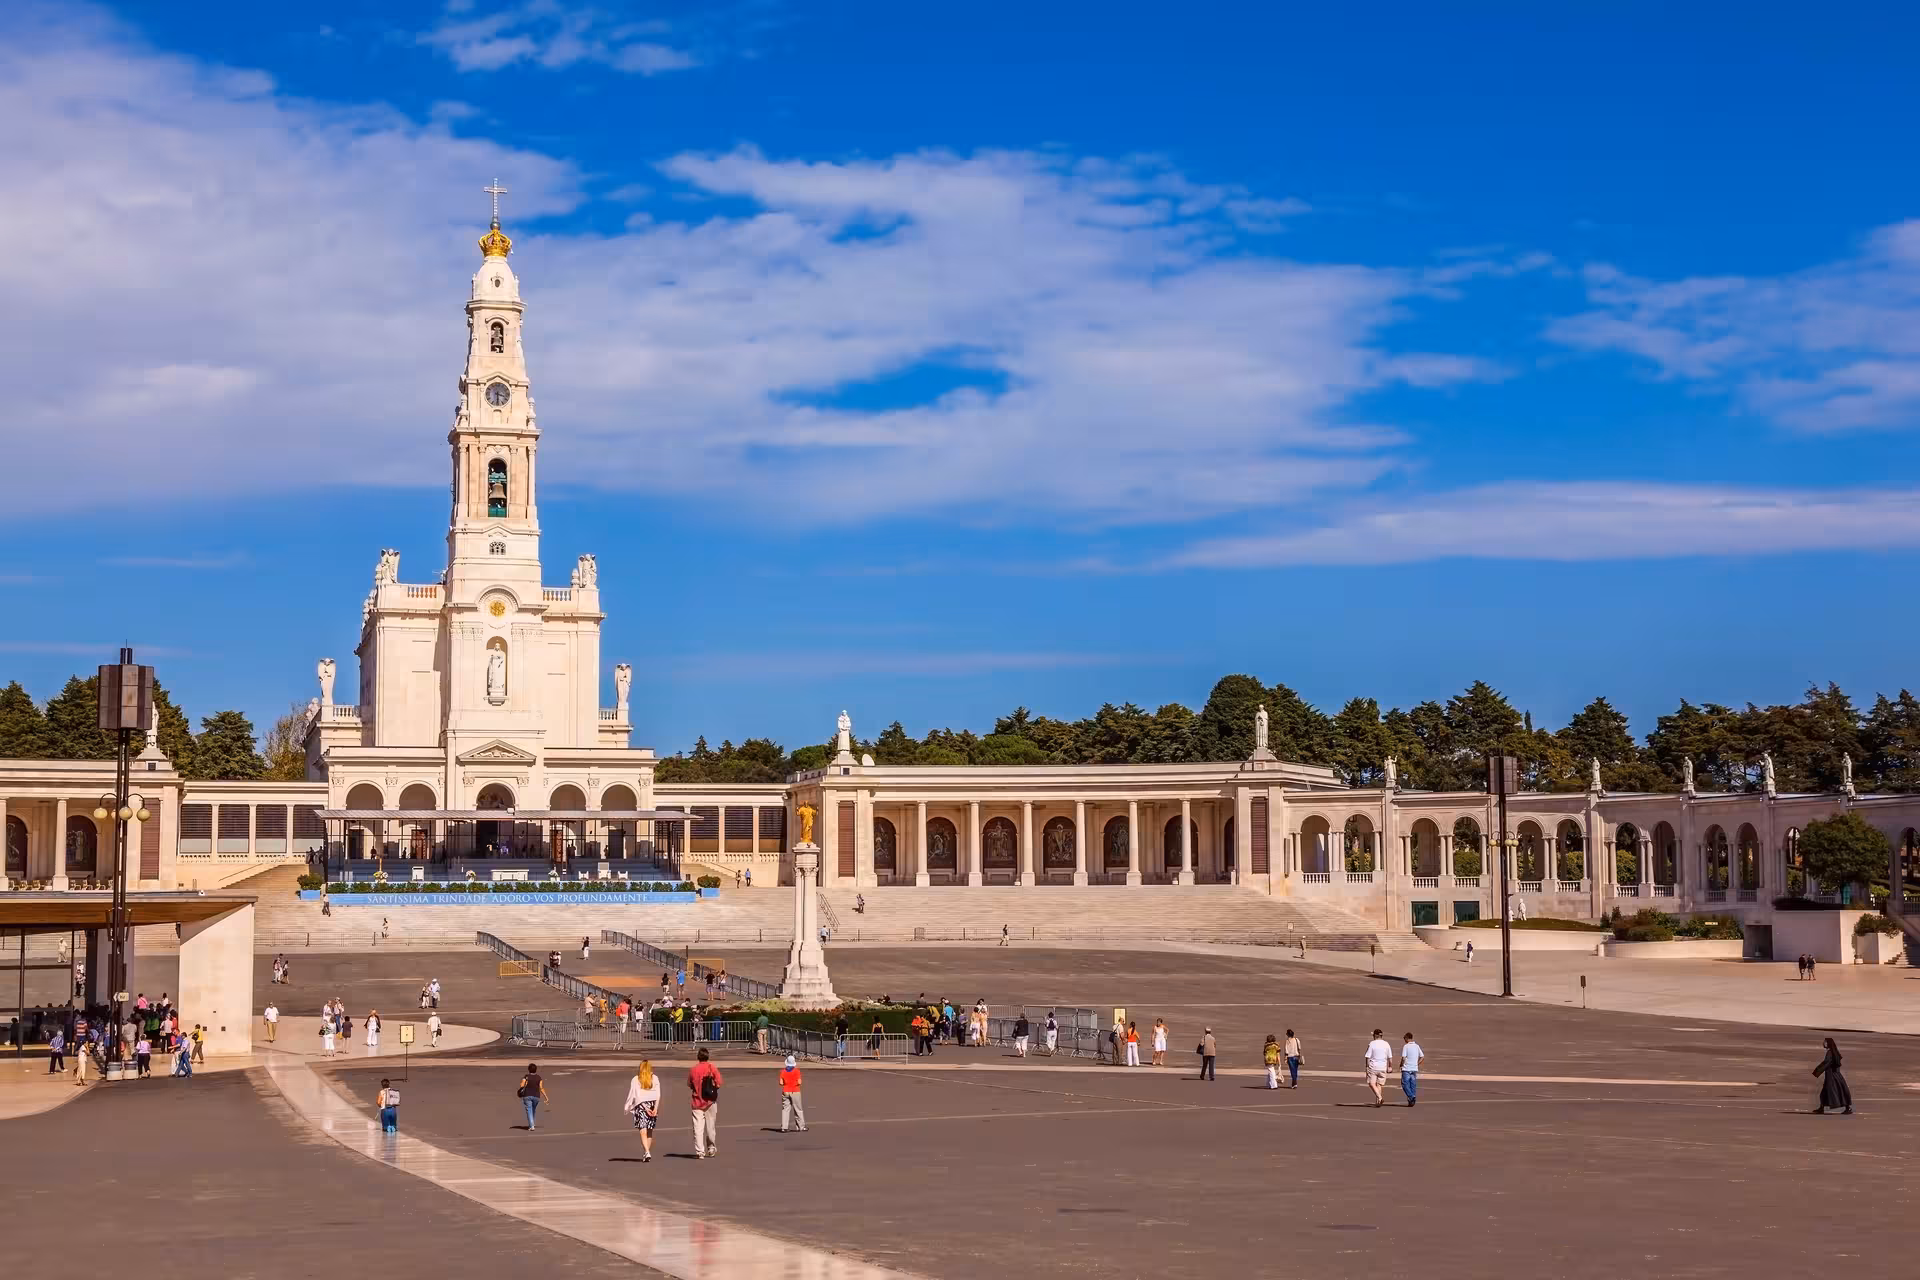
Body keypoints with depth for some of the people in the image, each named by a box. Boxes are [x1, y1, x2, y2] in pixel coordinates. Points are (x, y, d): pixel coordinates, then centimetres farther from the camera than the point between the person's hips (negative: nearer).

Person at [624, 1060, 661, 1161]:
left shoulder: (635, 1080, 0)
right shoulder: (655, 1079, 6)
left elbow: (637, 1096, -6)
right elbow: (658, 1095, -3)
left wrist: (645, 1108, -7)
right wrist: (655, 1108, -9)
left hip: (641, 1106, -3)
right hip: (653, 1104, 3)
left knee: (643, 1131, -6)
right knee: (649, 1131, 14)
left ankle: (647, 1153, -22)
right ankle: (647, 1153, 18)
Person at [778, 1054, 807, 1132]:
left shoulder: (783, 1071, -1)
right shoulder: (796, 1071, -10)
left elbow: (781, 1083, -3)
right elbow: (799, 1082, -13)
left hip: (785, 1092, 2)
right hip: (795, 1092, -2)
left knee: (785, 1109, 6)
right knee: (798, 1109, 7)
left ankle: (783, 1127, -1)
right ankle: (801, 1126, 11)